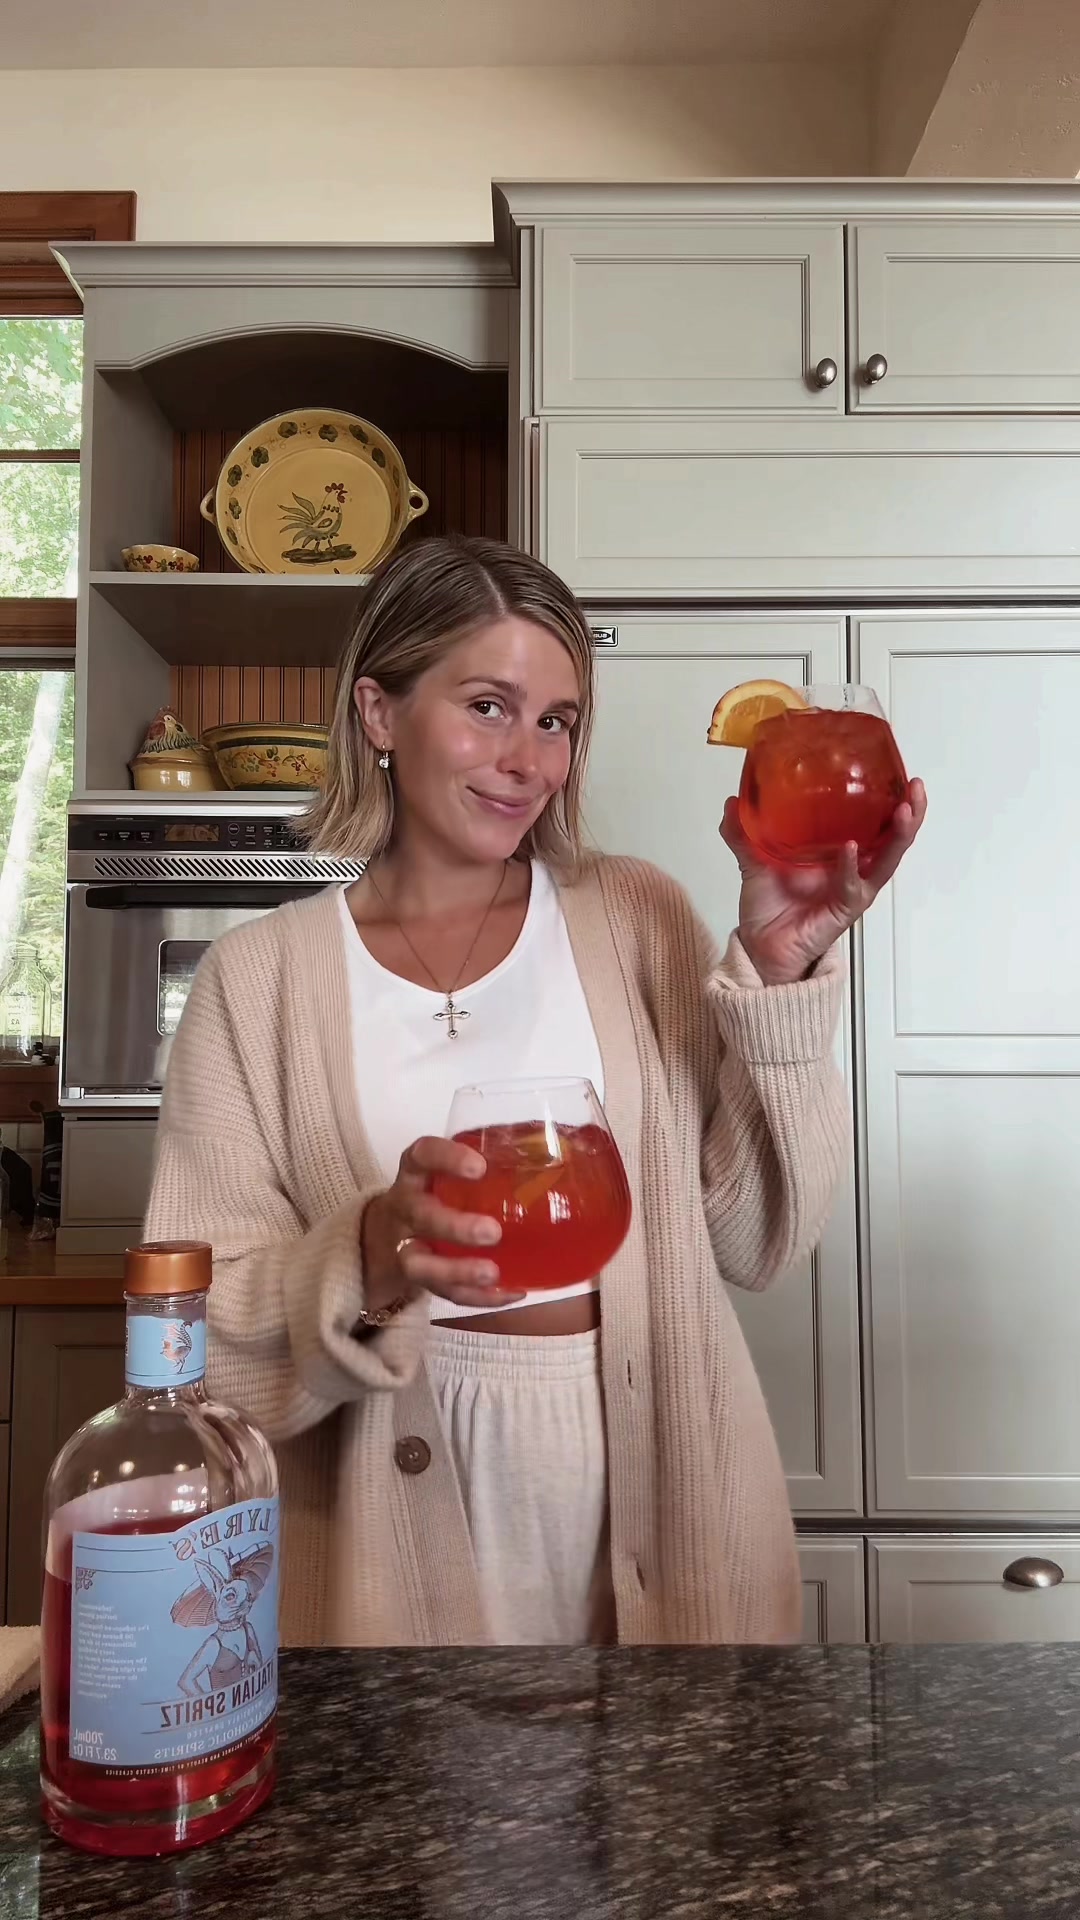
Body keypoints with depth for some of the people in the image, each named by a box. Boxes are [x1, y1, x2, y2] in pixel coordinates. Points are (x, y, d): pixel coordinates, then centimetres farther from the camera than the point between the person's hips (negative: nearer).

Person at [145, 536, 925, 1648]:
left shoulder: (634, 921, -2)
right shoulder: (258, 976, -5)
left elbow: (756, 1242, -5)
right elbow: (199, 1338, -8)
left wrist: (780, 969, -15)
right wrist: (370, 1264, -27)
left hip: (662, 1503, 2)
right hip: (400, 1534, -1)